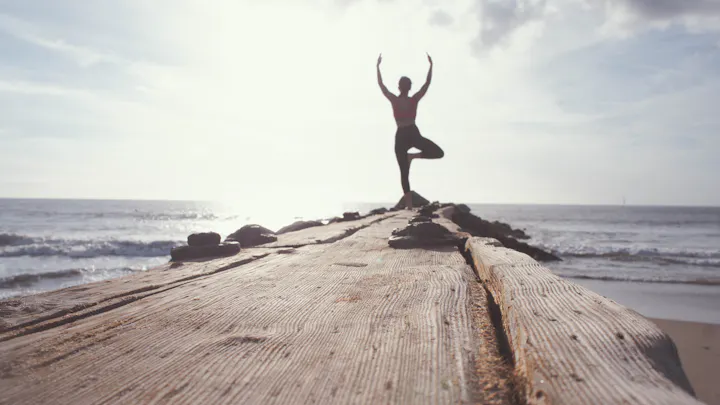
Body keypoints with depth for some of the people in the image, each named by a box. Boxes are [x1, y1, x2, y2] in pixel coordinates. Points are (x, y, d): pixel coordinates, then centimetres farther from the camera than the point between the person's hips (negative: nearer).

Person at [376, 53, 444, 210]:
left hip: (401, 136, 2)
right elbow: (427, 83, 6)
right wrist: (431, 65, 13)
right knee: (439, 153, 12)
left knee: (404, 172, 4)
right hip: (413, 134, -2)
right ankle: (413, 155, -8)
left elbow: (380, 84, 7)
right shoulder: (414, 100, 0)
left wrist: (378, 66, 14)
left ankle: (409, 205, -2)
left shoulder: (394, 100, 0)